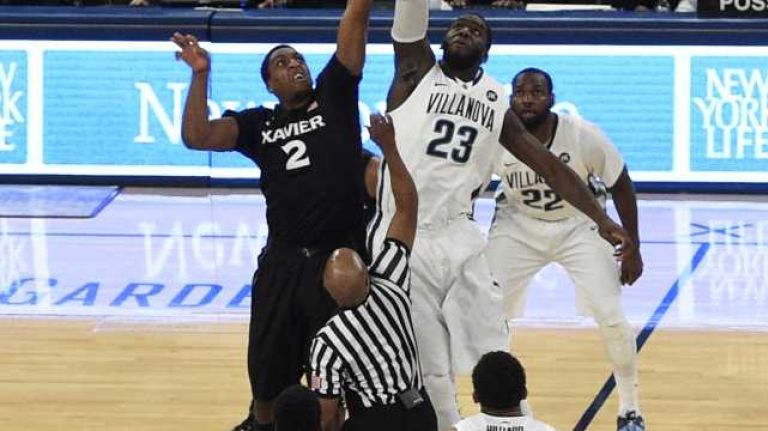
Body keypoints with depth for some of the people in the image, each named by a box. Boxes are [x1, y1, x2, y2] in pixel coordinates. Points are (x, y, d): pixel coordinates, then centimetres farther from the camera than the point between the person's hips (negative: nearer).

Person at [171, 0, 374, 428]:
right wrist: (201, 75, -9)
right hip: (284, 260, 3)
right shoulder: (259, 124, 8)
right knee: (268, 361, 16)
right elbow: (196, 137, -6)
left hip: (341, 255, -3)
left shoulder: (333, 96, 4)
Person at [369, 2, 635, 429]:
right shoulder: (418, 72, 4)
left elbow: (549, 165, 14)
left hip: (458, 237, 3)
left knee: (492, 356, 3)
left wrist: (602, 220, 9)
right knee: (425, 368, 1)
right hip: (403, 238, -3)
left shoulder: (495, 101, 13)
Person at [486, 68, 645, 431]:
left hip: (578, 227, -1)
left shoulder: (583, 135, -26)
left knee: (611, 316, -9)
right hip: (518, 227, 1)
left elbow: (620, 186, -10)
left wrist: (632, 249, -7)